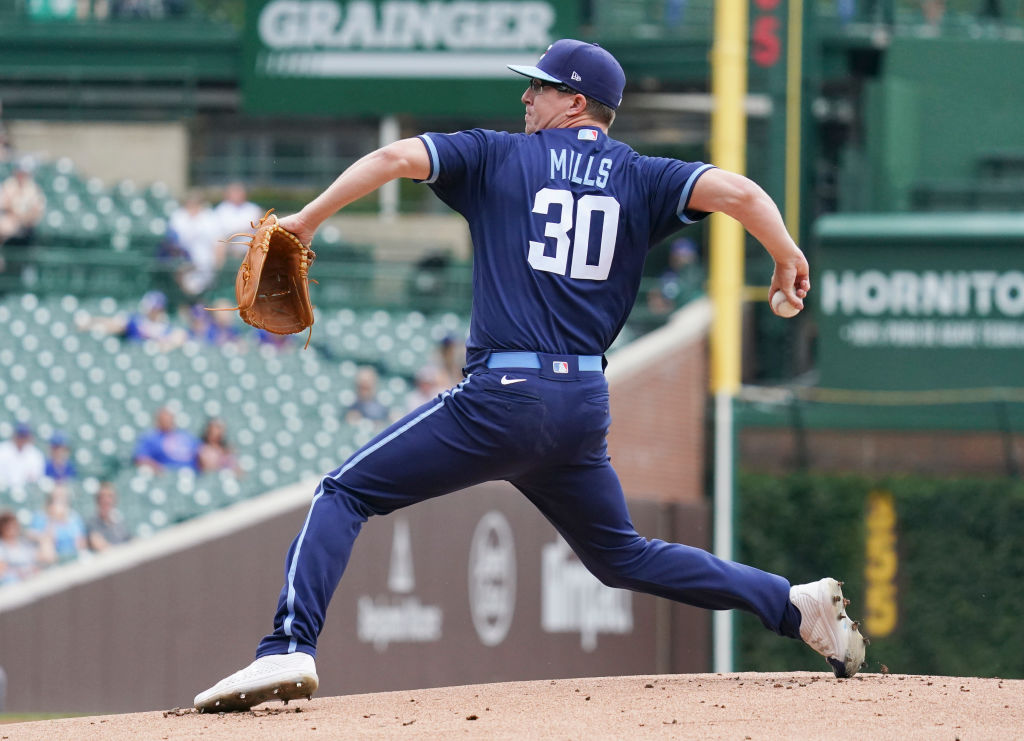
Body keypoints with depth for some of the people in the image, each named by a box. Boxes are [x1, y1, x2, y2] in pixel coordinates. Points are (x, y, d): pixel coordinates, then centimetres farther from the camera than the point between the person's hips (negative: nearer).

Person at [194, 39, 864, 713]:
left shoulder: (498, 158, 5)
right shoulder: (640, 179, 12)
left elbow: (397, 157, -7)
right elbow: (736, 191, -3)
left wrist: (305, 221, -1)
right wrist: (788, 260, 11)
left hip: (503, 400, -5)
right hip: (587, 406, 5)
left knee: (345, 493, 1)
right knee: (622, 556, 25)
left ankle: (290, 651, -18)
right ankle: (798, 606, 14)